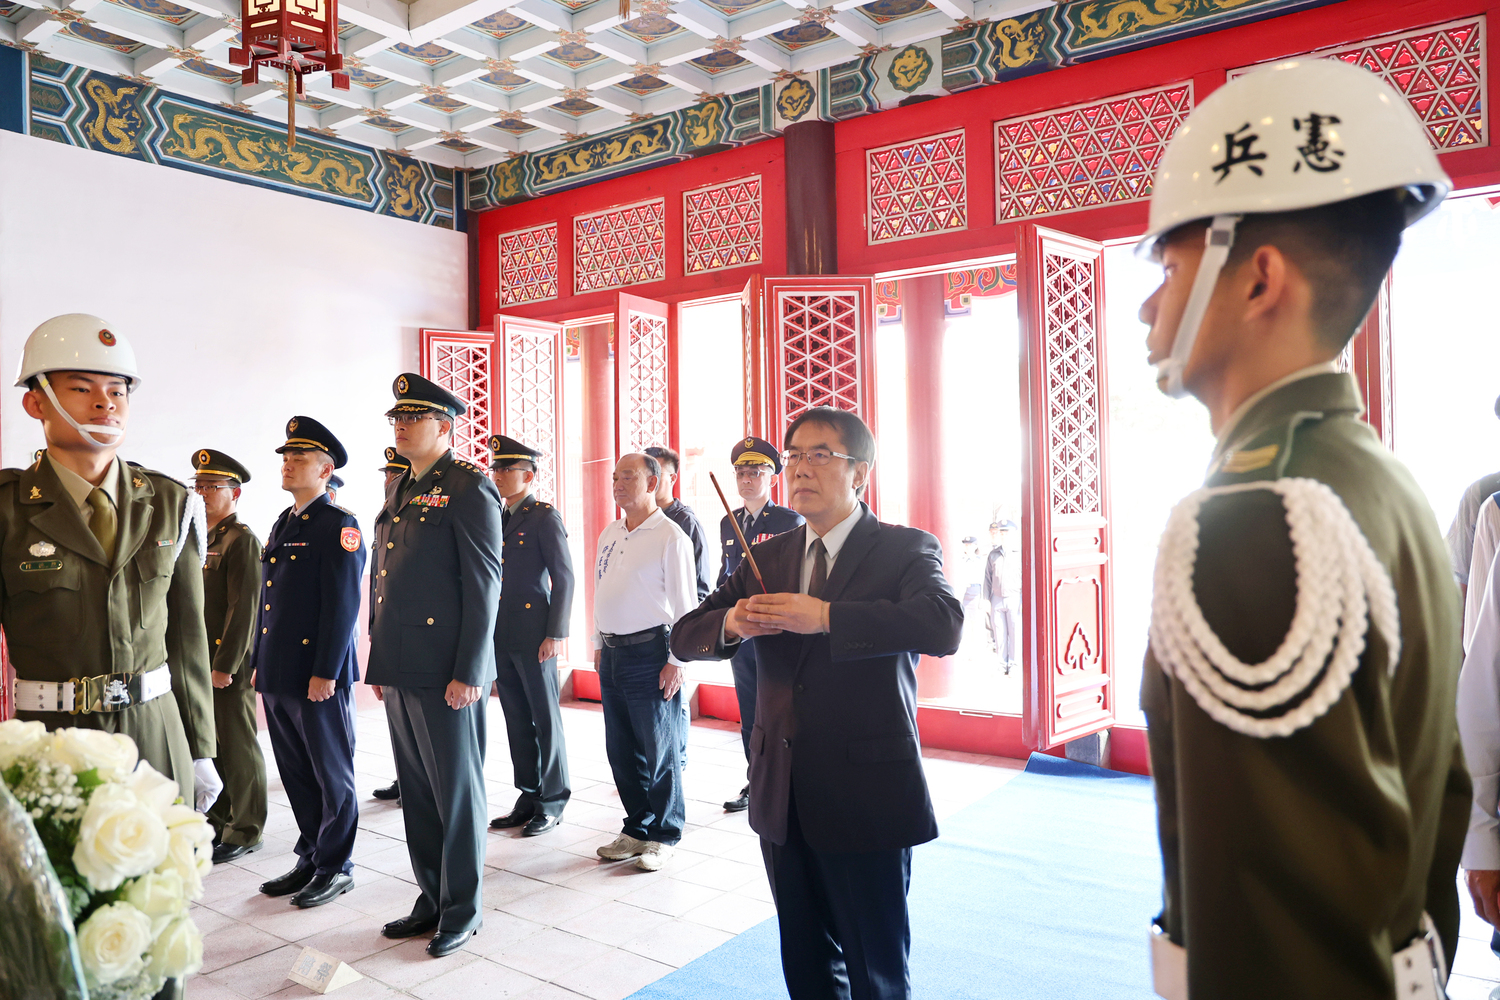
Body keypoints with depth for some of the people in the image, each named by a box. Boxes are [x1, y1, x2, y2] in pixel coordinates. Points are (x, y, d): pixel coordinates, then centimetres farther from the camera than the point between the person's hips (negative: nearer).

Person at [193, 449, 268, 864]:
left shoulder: (242, 541, -13)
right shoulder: (203, 539, 15)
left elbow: (244, 608, -18)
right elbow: (193, 604, 18)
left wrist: (225, 666, -19)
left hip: (231, 663, -8)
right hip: (199, 662, 8)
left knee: (238, 747, 1)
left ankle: (245, 832, 13)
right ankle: (217, 821, 29)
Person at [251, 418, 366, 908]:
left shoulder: (339, 526, -11)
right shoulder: (282, 525, 16)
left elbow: (343, 604, -17)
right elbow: (269, 603, 20)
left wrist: (325, 672, -20)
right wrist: (259, 662, 17)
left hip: (319, 677, -8)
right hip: (279, 675, 9)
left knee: (332, 776, 4)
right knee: (296, 774, 16)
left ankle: (336, 867, 16)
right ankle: (310, 859, 28)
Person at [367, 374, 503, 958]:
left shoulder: (469, 488, -9)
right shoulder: (399, 491, 17)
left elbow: (483, 586, -14)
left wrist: (468, 672, -17)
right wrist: (379, 659, 16)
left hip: (445, 674, -8)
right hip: (399, 670, 8)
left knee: (457, 793, 4)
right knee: (416, 792, 16)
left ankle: (462, 910, 19)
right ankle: (431, 898, 31)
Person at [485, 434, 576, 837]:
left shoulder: (545, 517, -7)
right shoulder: (495, 519, 14)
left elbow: (564, 578, -10)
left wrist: (555, 634, -15)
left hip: (534, 637, -7)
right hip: (500, 638, 7)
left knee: (545, 720, 2)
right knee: (517, 721, 12)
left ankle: (552, 803, 13)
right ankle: (528, 796, 23)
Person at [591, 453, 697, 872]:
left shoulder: (670, 537, -9)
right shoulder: (609, 534, 13)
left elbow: (684, 603, -11)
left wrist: (677, 660, -14)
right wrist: (599, 644, 17)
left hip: (650, 653, -7)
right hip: (612, 652, 7)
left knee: (658, 750, 3)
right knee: (621, 749, 14)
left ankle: (663, 836, 18)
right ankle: (637, 828, 29)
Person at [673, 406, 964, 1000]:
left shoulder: (904, 549, -5)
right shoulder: (766, 560, 10)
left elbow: (943, 626, -25)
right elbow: (684, 636, 8)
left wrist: (827, 616, -31)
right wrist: (731, 623, -15)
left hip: (867, 795, -5)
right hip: (782, 796, 5)